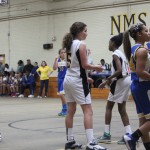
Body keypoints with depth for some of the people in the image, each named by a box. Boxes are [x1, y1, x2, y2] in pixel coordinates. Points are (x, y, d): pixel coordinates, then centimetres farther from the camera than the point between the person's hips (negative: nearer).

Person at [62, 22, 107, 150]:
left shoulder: (70, 45, 13)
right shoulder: (81, 45, -13)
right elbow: (84, 65, -16)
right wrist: (96, 67, 2)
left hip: (68, 79, 9)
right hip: (77, 81, -9)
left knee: (71, 111, 11)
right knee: (88, 111, -9)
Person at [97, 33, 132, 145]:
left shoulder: (115, 54, -11)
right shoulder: (121, 53, 17)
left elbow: (119, 71, -23)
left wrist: (108, 80, -15)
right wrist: (111, 80, 17)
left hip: (121, 81, -9)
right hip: (128, 80, 9)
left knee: (109, 107, 2)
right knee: (122, 108, 11)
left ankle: (107, 134, 4)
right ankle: (129, 134, 6)